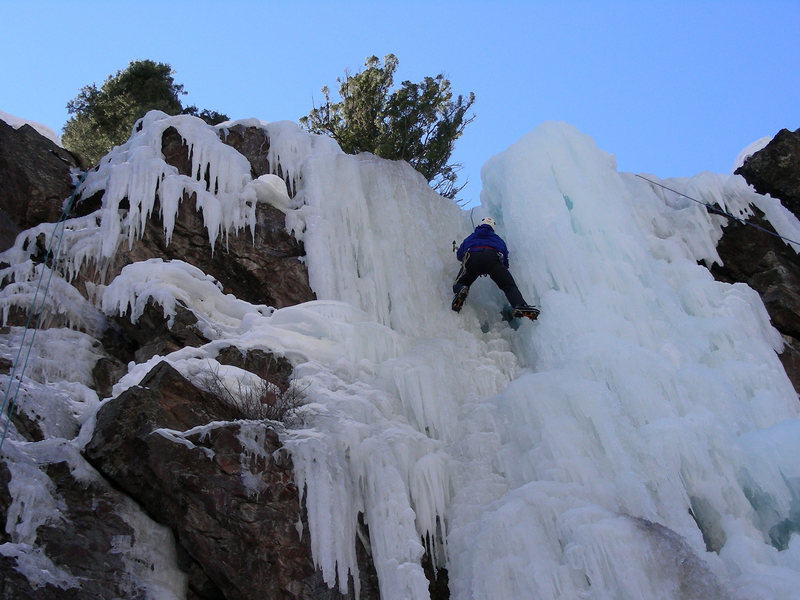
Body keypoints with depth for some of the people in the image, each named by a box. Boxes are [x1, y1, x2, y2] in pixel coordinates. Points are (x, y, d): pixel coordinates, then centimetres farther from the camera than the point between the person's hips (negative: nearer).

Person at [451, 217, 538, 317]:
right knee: (509, 286, -3)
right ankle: (520, 305, -34)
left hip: (472, 259, 0)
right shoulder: (498, 239, 39)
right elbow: (505, 261, 35)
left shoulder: (470, 237, 40)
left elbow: (459, 255, 39)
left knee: (459, 284, 15)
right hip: (492, 258, 0)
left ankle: (461, 290, -24)